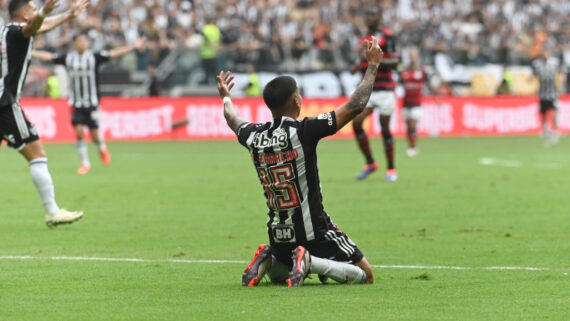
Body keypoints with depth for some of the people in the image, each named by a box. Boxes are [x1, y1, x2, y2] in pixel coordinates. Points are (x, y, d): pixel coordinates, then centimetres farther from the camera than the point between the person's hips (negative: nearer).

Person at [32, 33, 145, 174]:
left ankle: (102, 148, 33)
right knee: (78, 132, -9)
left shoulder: (94, 57, -4)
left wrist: (133, 46, -18)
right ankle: (85, 163, 4)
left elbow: (113, 54, -9)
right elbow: (48, 56, 9)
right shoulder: (68, 58, 2)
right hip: (76, 103, 1)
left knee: (94, 134, -1)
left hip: (92, 103, -1)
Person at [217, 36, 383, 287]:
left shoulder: (255, 137, -2)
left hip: (279, 236, 6)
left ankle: (266, 260, 1)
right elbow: (355, 106, -16)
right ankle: (310, 262, -16)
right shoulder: (303, 131, -18)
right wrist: (373, 65, -4)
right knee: (365, 276, 6)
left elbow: (233, 120, 24)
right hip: (315, 233, -6)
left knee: (276, 274, 36)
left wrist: (225, 97, 46)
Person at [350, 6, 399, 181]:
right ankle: (370, 163, 4)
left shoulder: (387, 36, -6)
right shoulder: (364, 39, 15)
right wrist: (358, 66, 7)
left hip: (385, 89, -6)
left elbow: (394, 63, -12)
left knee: (385, 129, -2)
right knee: (356, 123, -10)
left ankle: (391, 169, 12)